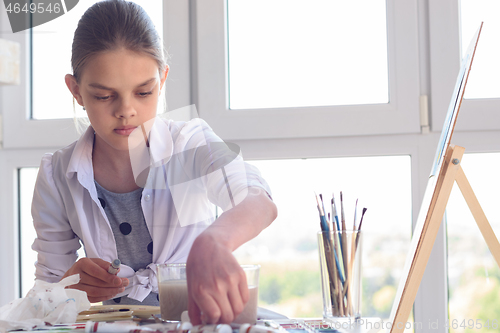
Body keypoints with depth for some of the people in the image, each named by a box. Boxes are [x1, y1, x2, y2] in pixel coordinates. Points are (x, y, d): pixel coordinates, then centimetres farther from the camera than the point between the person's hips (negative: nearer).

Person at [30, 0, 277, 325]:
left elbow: (259, 203, -28)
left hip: (202, 320, -1)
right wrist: (72, 283, -21)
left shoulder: (192, 146, -8)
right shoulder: (57, 177, -3)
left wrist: (213, 241, -52)